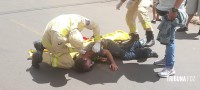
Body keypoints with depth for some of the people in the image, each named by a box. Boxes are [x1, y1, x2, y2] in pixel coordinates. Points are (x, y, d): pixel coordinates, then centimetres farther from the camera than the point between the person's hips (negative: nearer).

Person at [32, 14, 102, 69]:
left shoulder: (80, 21, -32)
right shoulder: (59, 40, -42)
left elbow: (95, 26, -15)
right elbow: (58, 49, -18)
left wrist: (97, 43, -18)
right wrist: (75, 50, -19)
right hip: (50, 39, -6)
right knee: (68, 63, -7)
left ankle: (41, 46, 20)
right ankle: (41, 57, -4)